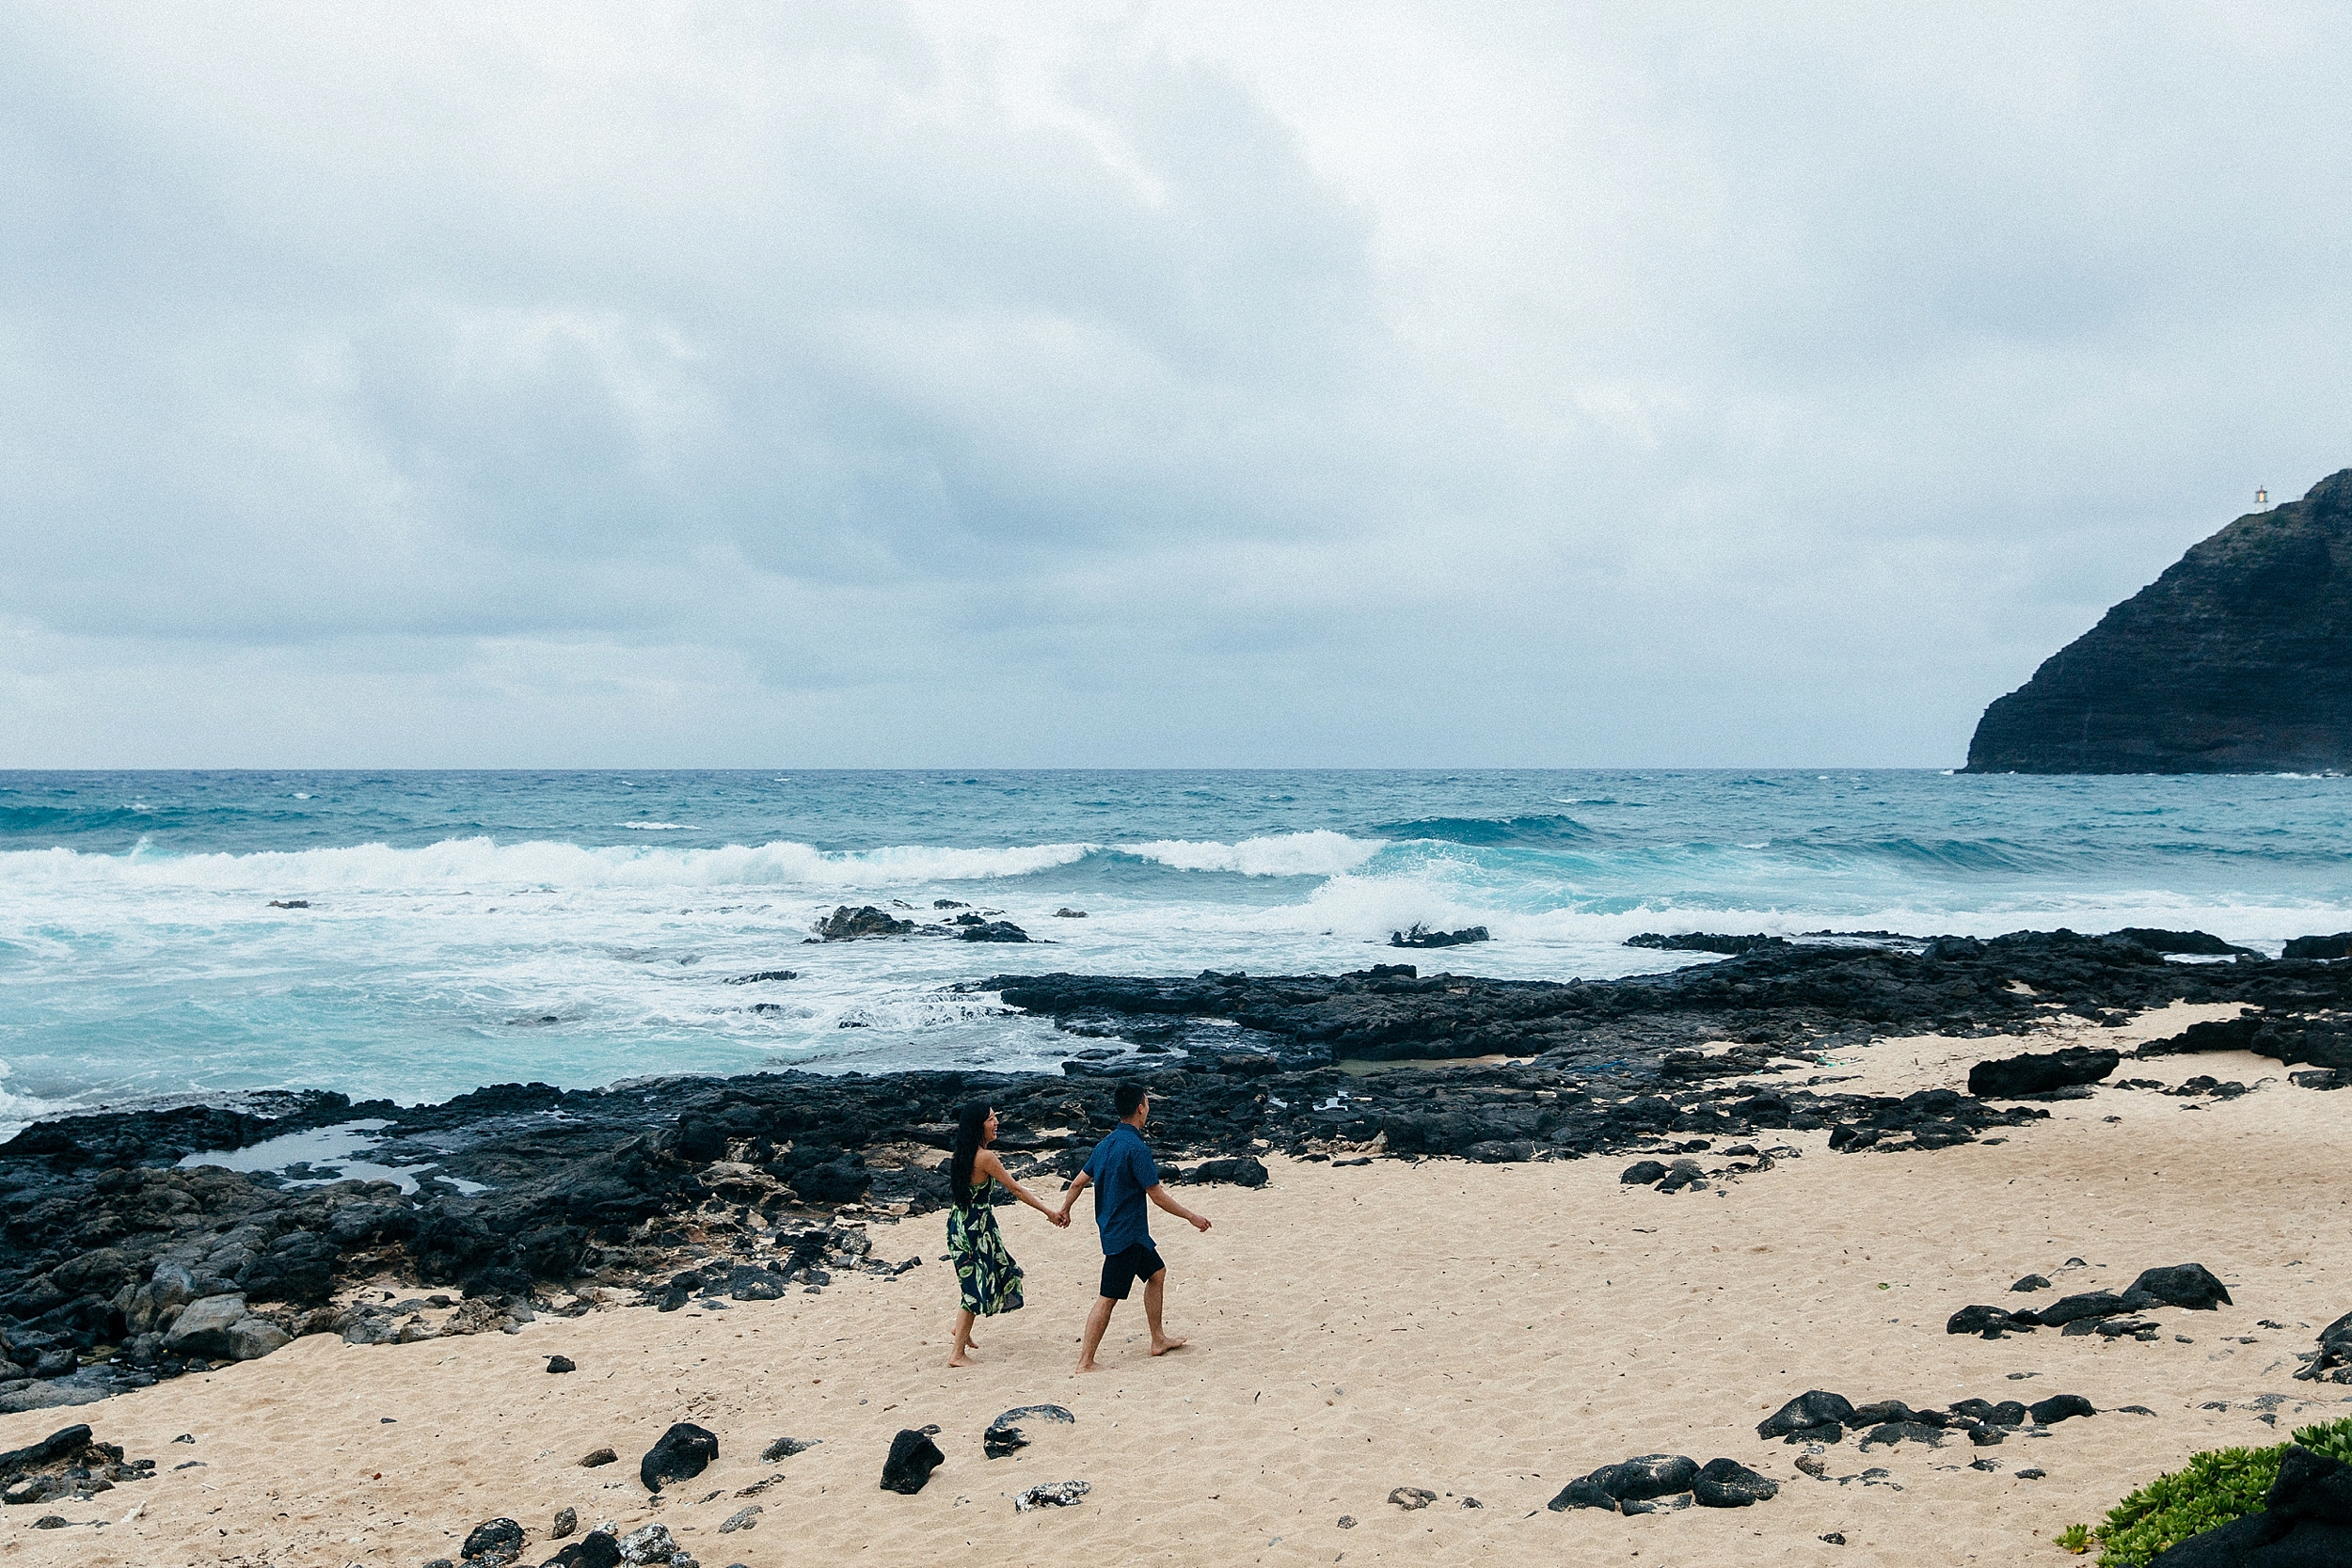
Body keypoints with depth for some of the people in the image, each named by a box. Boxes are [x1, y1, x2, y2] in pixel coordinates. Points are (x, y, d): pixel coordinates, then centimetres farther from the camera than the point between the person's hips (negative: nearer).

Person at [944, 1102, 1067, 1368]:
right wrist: (1049, 1212, -10)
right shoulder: (986, 1157, -21)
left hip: (960, 1223, 9)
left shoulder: (961, 1154, 3)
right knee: (976, 1286, 1)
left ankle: (962, 1330, 34)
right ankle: (958, 1353, 6)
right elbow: (1016, 1189, -16)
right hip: (976, 1227, -9)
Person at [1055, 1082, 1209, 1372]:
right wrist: (1191, 1217, -8)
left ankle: (1158, 1340, 29)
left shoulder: (1107, 1143, 6)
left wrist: (1064, 1209, 30)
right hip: (1125, 1234, -10)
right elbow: (1157, 1195, -19)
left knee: (1156, 1272, 21)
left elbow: (1078, 1182, 14)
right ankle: (1085, 1362, 0)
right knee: (1109, 1297, -5)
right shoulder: (1136, 1147, -21)